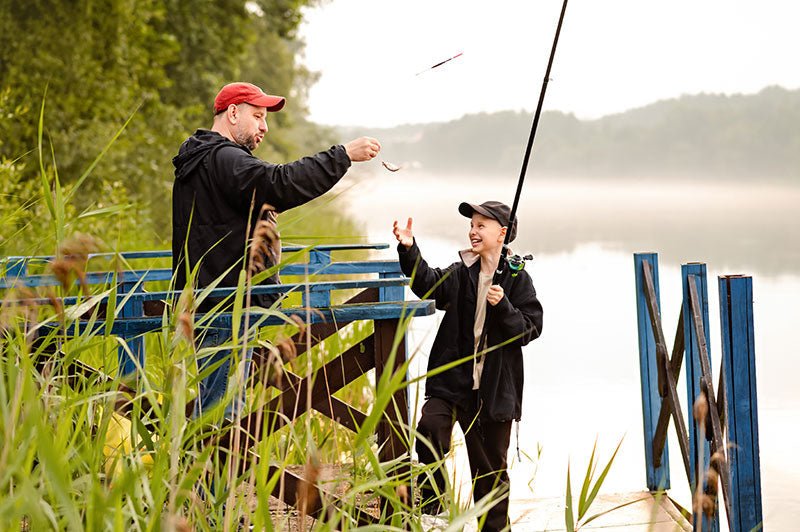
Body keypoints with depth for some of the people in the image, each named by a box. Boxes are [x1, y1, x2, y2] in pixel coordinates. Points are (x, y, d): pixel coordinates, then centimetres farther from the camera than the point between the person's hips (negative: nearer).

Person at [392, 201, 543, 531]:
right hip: (453, 380, 1)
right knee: (430, 429, -27)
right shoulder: (460, 274, 3)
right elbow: (428, 283, -16)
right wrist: (408, 249, -30)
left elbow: (530, 329, -6)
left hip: (495, 388, -1)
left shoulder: (517, 279, -1)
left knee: (491, 466, 10)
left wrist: (502, 306, -22)